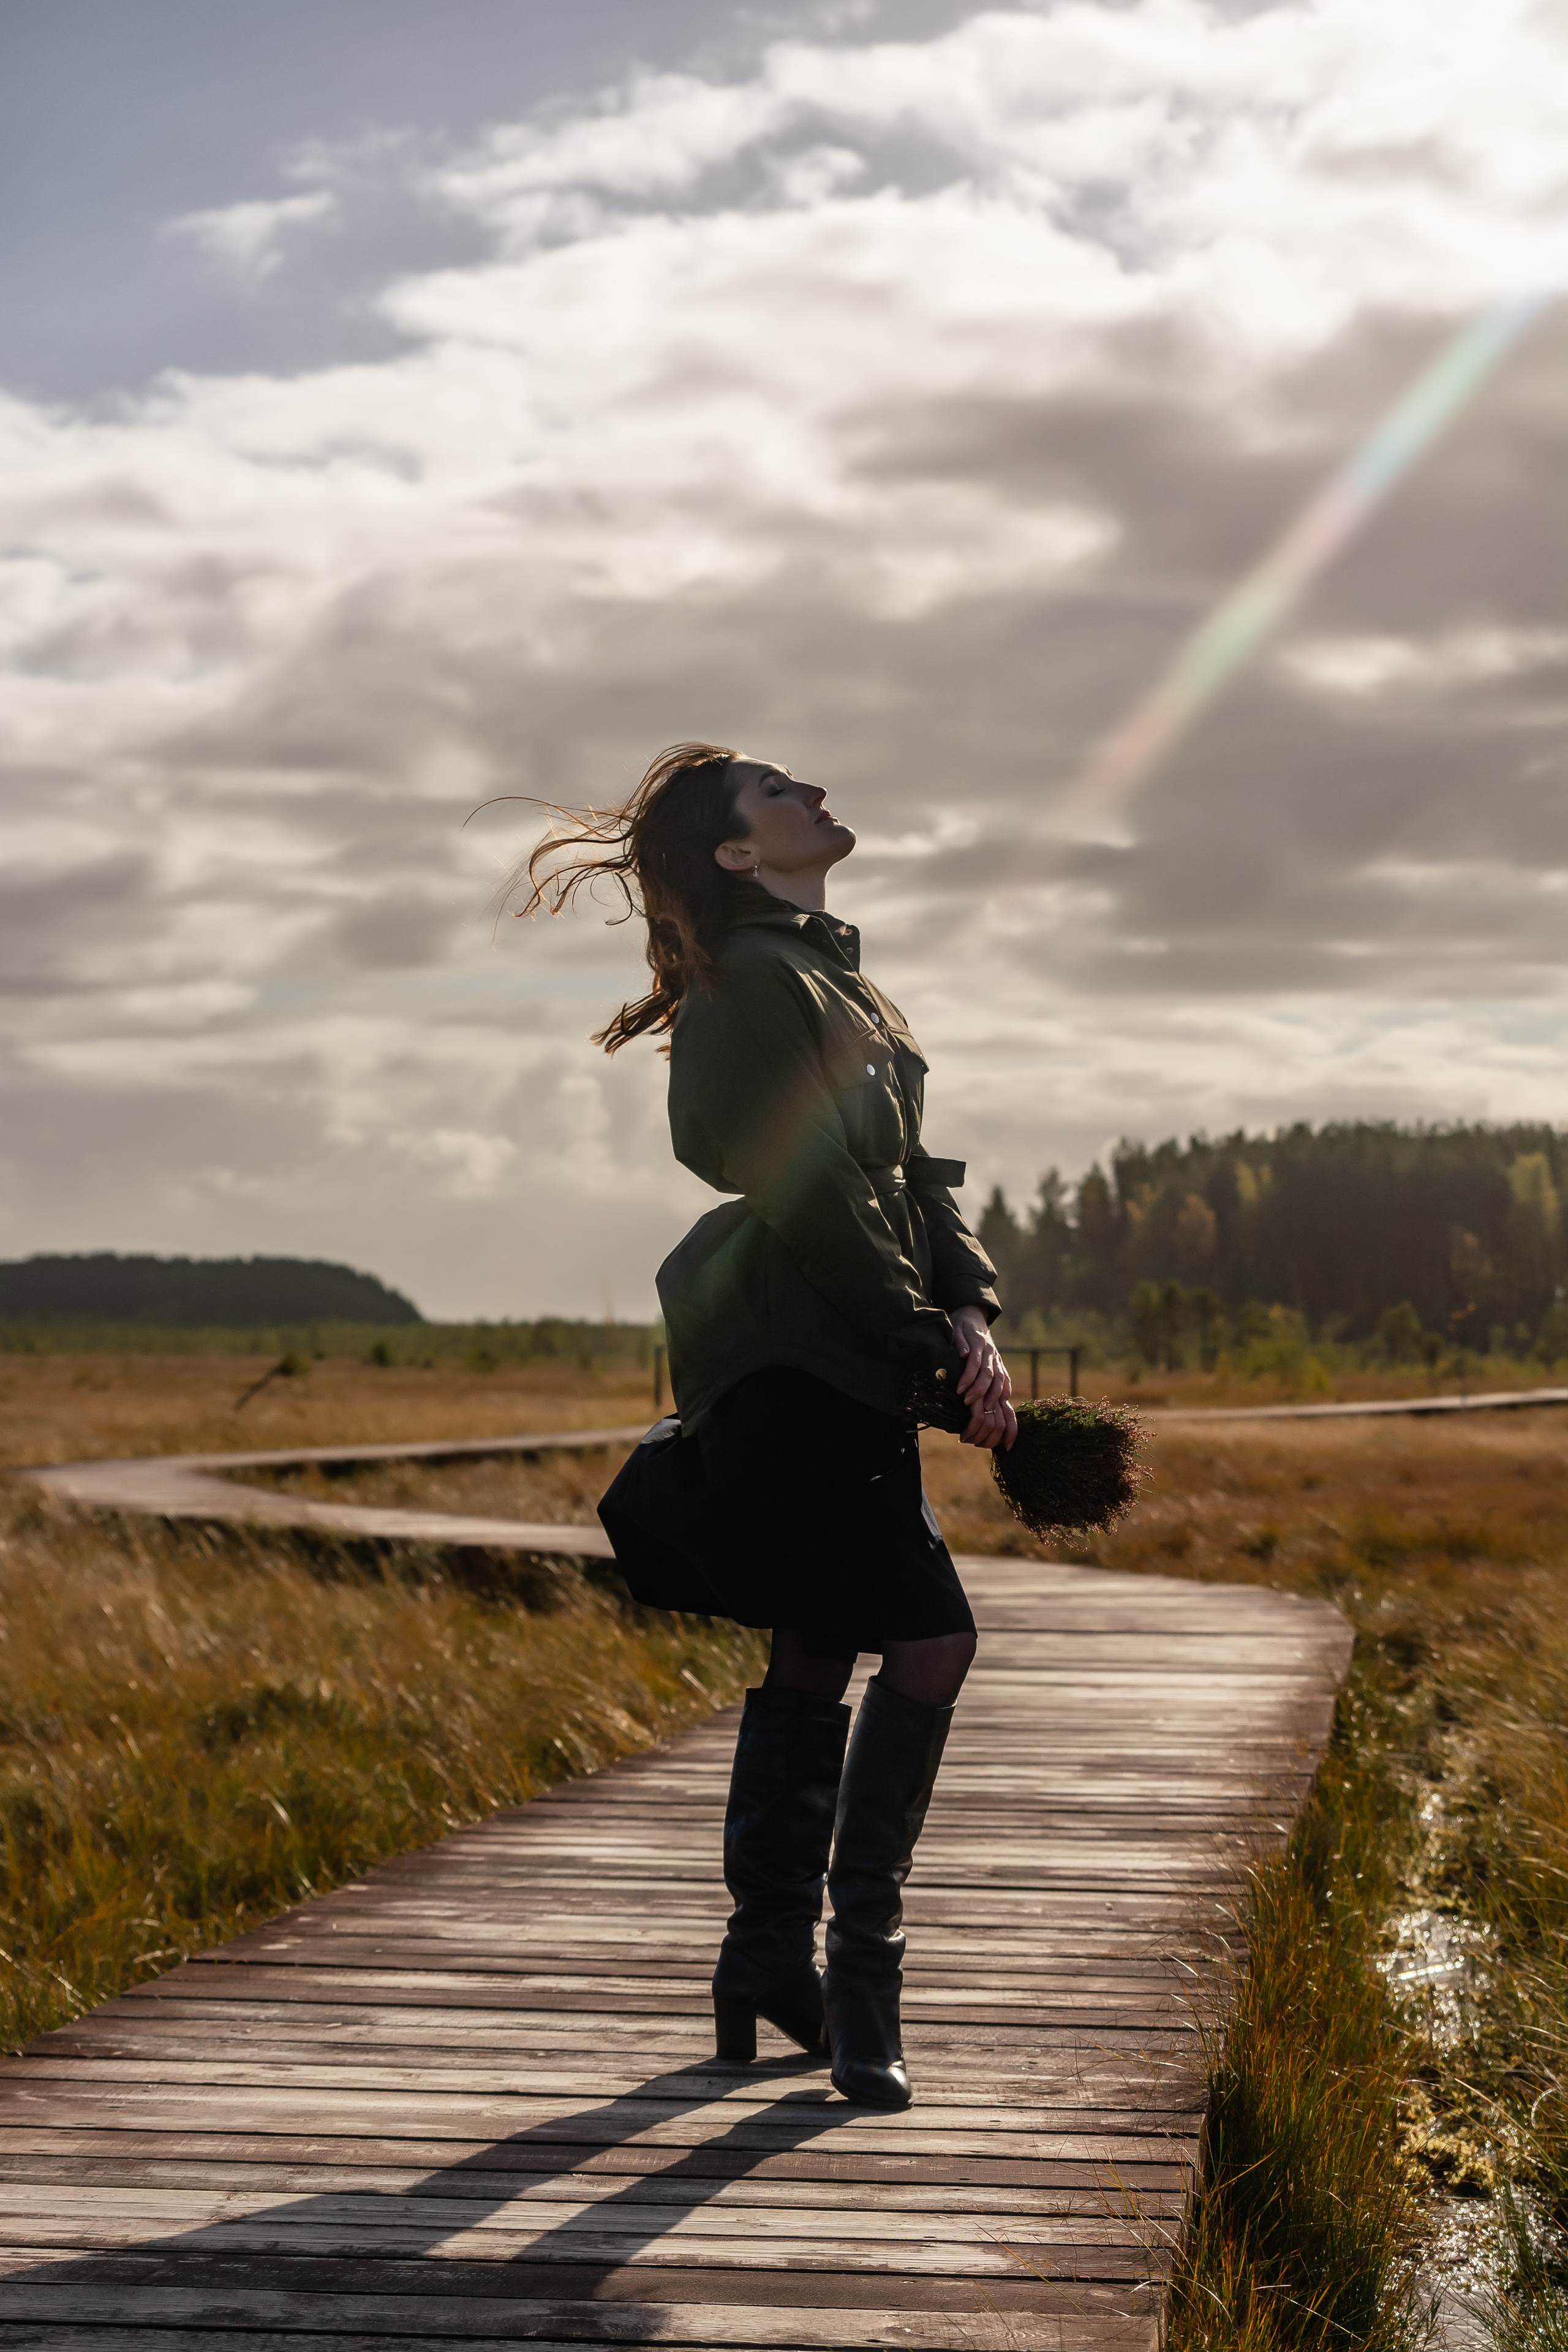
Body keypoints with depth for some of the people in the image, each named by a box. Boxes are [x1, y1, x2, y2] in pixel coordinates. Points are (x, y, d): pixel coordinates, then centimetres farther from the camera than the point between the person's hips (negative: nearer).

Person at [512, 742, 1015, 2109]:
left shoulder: (837, 982, 21)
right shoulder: (755, 982, -11)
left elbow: (914, 1173, 14)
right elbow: (814, 1193, -18)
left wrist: (970, 1310, -2)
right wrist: (933, 1342, -13)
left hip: (838, 1367, 10)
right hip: (785, 1363, -10)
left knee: (817, 1655, 13)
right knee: (930, 1637, -14)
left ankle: (768, 1967, 23)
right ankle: (860, 1966, -4)